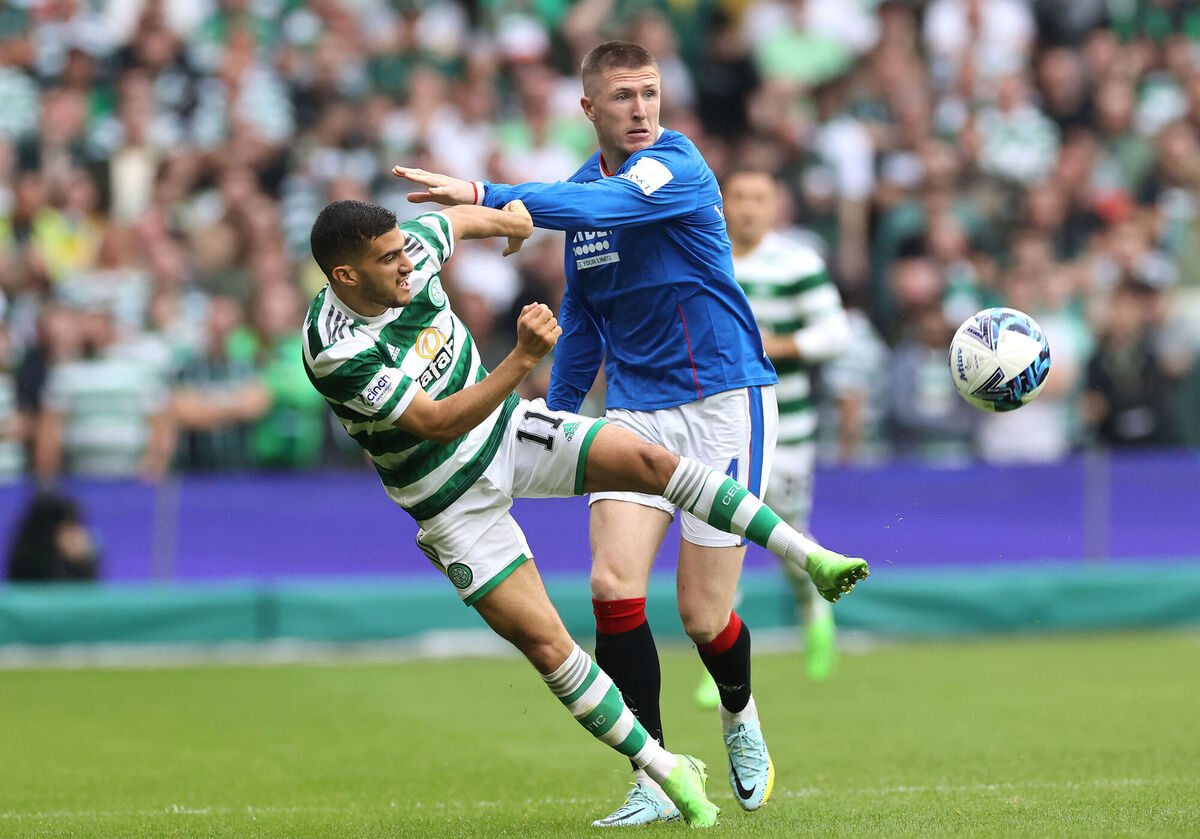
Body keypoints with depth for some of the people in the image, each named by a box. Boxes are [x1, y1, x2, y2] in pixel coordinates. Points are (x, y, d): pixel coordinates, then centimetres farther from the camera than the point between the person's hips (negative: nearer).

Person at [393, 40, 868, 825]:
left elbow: (595, 208, -33)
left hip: (723, 399, -5)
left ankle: (739, 715, 32)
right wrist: (556, 414, 24)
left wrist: (483, 194, -38)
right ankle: (655, 783, -7)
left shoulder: (678, 165, -13)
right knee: (615, 587, -14)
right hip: (635, 408, 5)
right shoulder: (586, 184, 10)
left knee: (703, 615, -3)